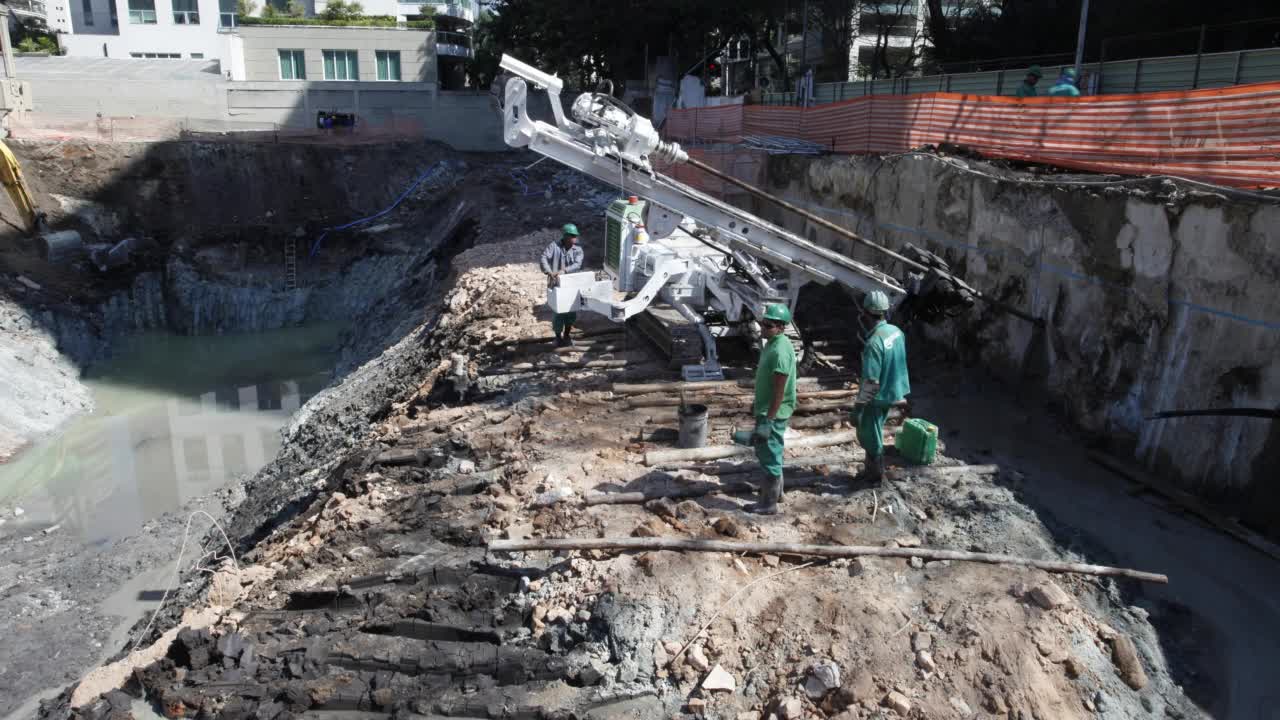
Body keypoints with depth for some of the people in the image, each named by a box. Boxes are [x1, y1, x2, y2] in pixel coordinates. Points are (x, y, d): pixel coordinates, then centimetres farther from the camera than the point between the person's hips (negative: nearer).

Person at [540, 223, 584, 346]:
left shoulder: (577, 249, 1)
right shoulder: (554, 246, -6)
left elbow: (577, 265, -14)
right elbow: (544, 258, -18)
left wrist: (564, 270, -30)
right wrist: (549, 272, -34)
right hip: (557, 285, -3)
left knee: (571, 311, 9)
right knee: (559, 311, -1)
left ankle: (566, 336, 30)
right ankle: (558, 337, 19)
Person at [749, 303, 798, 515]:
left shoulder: (780, 351, -25)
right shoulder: (772, 343, 6)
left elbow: (779, 391, -25)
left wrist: (768, 421, -24)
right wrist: (757, 403, 23)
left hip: (773, 413, -10)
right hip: (766, 408, 10)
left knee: (769, 457, 1)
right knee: (769, 452, 23)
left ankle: (769, 504, 12)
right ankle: (776, 491, 38)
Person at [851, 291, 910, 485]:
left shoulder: (874, 342, -29)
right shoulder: (896, 331, -3)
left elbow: (871, 381, -28)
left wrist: (857, 408, -22)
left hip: (877, 397, -8)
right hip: (893, 392, 8)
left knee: (870, 436, 11)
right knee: (872, 433, 23)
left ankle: (875, 474, 26)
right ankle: (871, 469, 36)